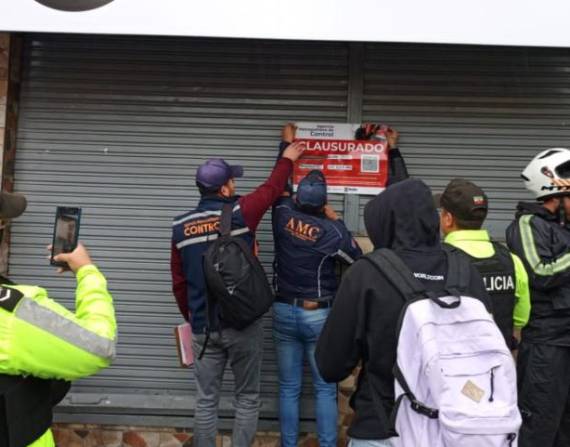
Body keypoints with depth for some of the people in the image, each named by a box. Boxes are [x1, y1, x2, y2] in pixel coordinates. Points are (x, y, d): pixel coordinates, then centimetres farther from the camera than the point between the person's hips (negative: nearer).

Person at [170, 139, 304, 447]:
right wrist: (287, 159, 28)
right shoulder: (240, 213, -9)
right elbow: (272, 188, 10)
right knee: (247, 398, 11)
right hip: (243, 324, -3)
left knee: (206, 401, 10)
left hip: (203, 328, 3)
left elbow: (178, 282, 9)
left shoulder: (181, 226, 2)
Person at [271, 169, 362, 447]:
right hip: (319, 316, -3)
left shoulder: (282, 215, -6)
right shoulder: (332, 231, -14)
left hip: (284, 311, 3)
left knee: (288, 388, 10)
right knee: (325, 389, 7)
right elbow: (358, 259, 2)